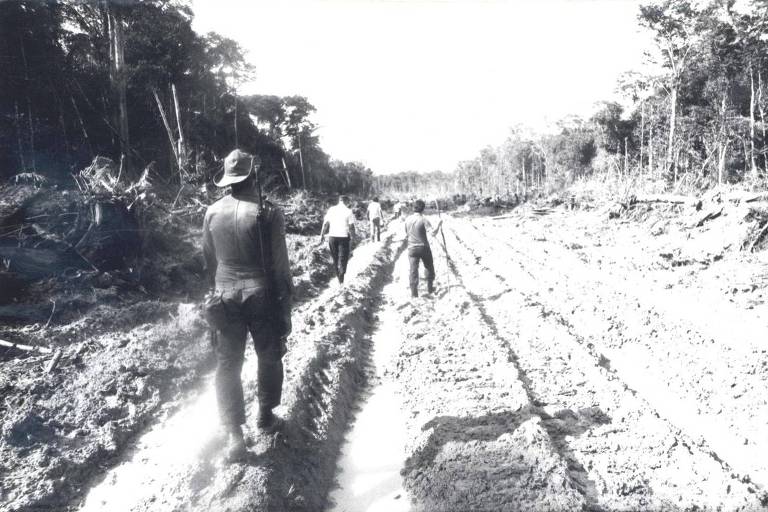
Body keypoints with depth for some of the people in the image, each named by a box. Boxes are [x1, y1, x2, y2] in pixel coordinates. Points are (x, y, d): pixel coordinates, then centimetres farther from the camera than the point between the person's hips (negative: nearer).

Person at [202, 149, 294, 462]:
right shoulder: (267, 213, -13)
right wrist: (285, 299, -2)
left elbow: (209, 260, 7)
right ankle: (266, 415, 31)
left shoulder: (212, 212, -1)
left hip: (226, 297, 3)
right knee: (269, 358, 18)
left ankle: (234, 435, 9)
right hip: (262, 295, -3)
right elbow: (279, 263, -11)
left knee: (227, 365, 10)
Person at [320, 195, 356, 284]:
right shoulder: (348, 211, -5)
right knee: (343, 258, 2)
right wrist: (352, 237, 0)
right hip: (344, 237, -3)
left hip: (332, 236, 3)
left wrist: (322, 235, 9)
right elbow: (351, 226, -9)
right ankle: (341, 280, -6)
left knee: (335, 257, 16)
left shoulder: (331, 209, 5)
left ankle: (338, 276, 25)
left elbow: (326, 223, 3)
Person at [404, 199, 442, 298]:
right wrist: (439, 225, -7)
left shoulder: (408, 219, 0)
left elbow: (406, 234, 9)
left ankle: (414, 291, -4)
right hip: (424, 247, -2)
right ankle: (430, 288, 27)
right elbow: (433, 233, -21)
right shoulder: (423, 219, -13)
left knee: (413, 269, 2)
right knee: (429, 267, 18)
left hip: (412, 248, 2)